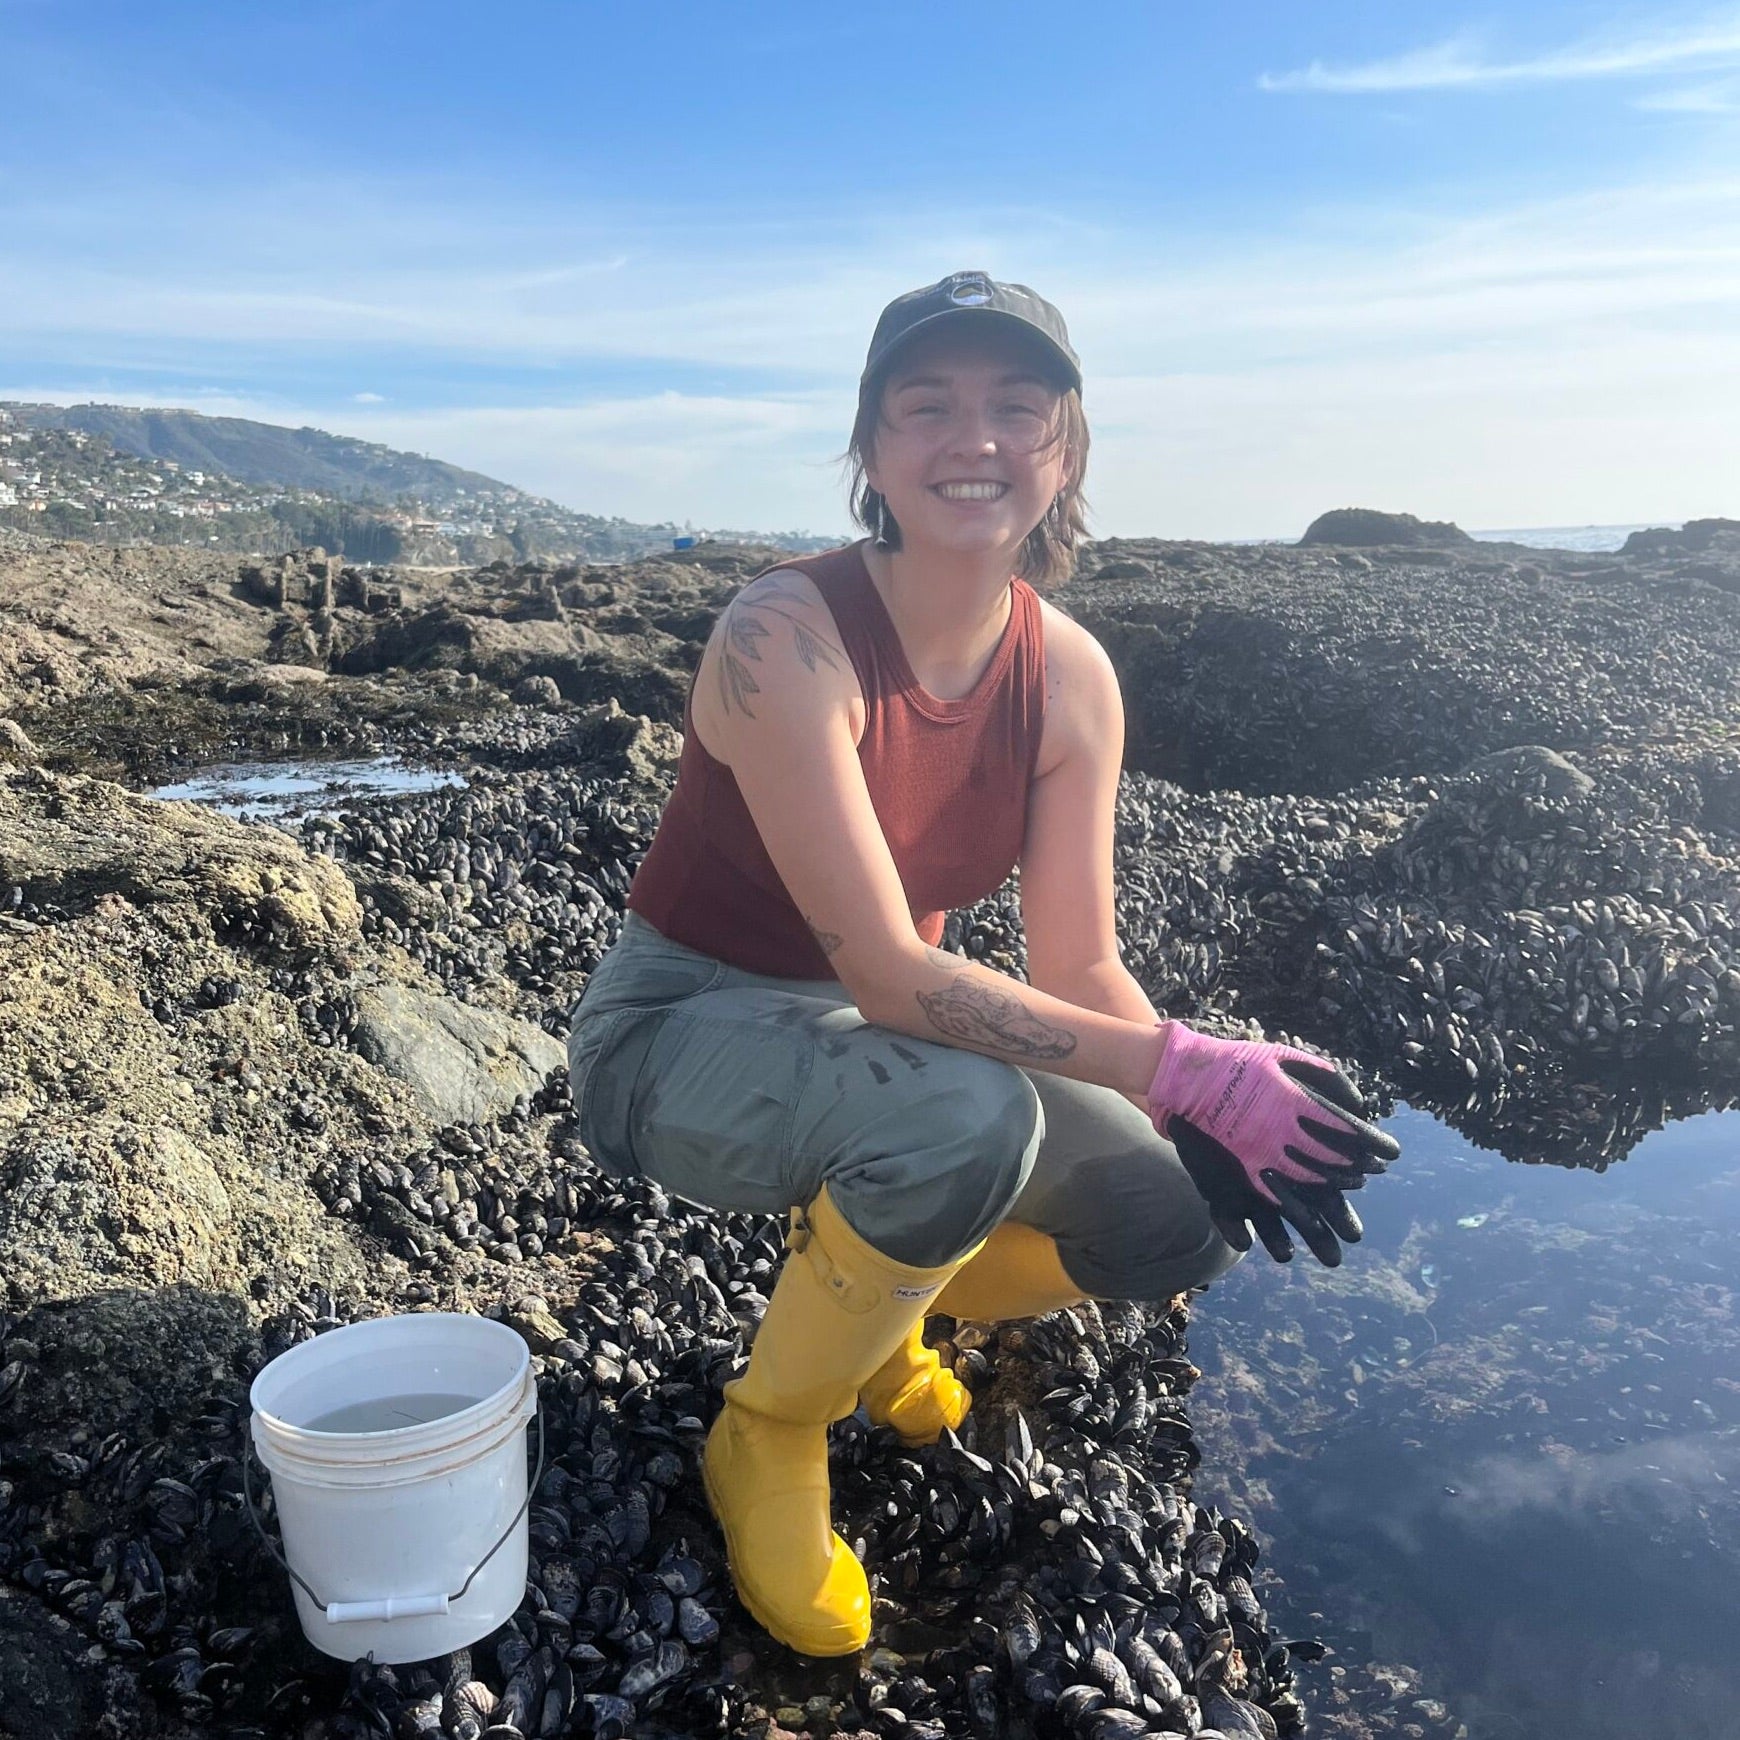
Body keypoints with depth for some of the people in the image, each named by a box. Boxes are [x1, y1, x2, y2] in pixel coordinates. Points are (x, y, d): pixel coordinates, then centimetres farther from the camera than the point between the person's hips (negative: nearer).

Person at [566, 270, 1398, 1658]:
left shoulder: (1072, 677, -7)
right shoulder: (785, 637, -26)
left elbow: (1082, 972, -7)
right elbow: (889, 974, -31)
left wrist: (1218, 1119, -25)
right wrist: (1185, 1069, -32)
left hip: (873, 1041, 6)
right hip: (682, 1033, -5)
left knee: (1185, 1218, -10)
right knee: (965, 1114, -36)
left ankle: (872, 1303, 18)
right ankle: (770, 1434, -5)